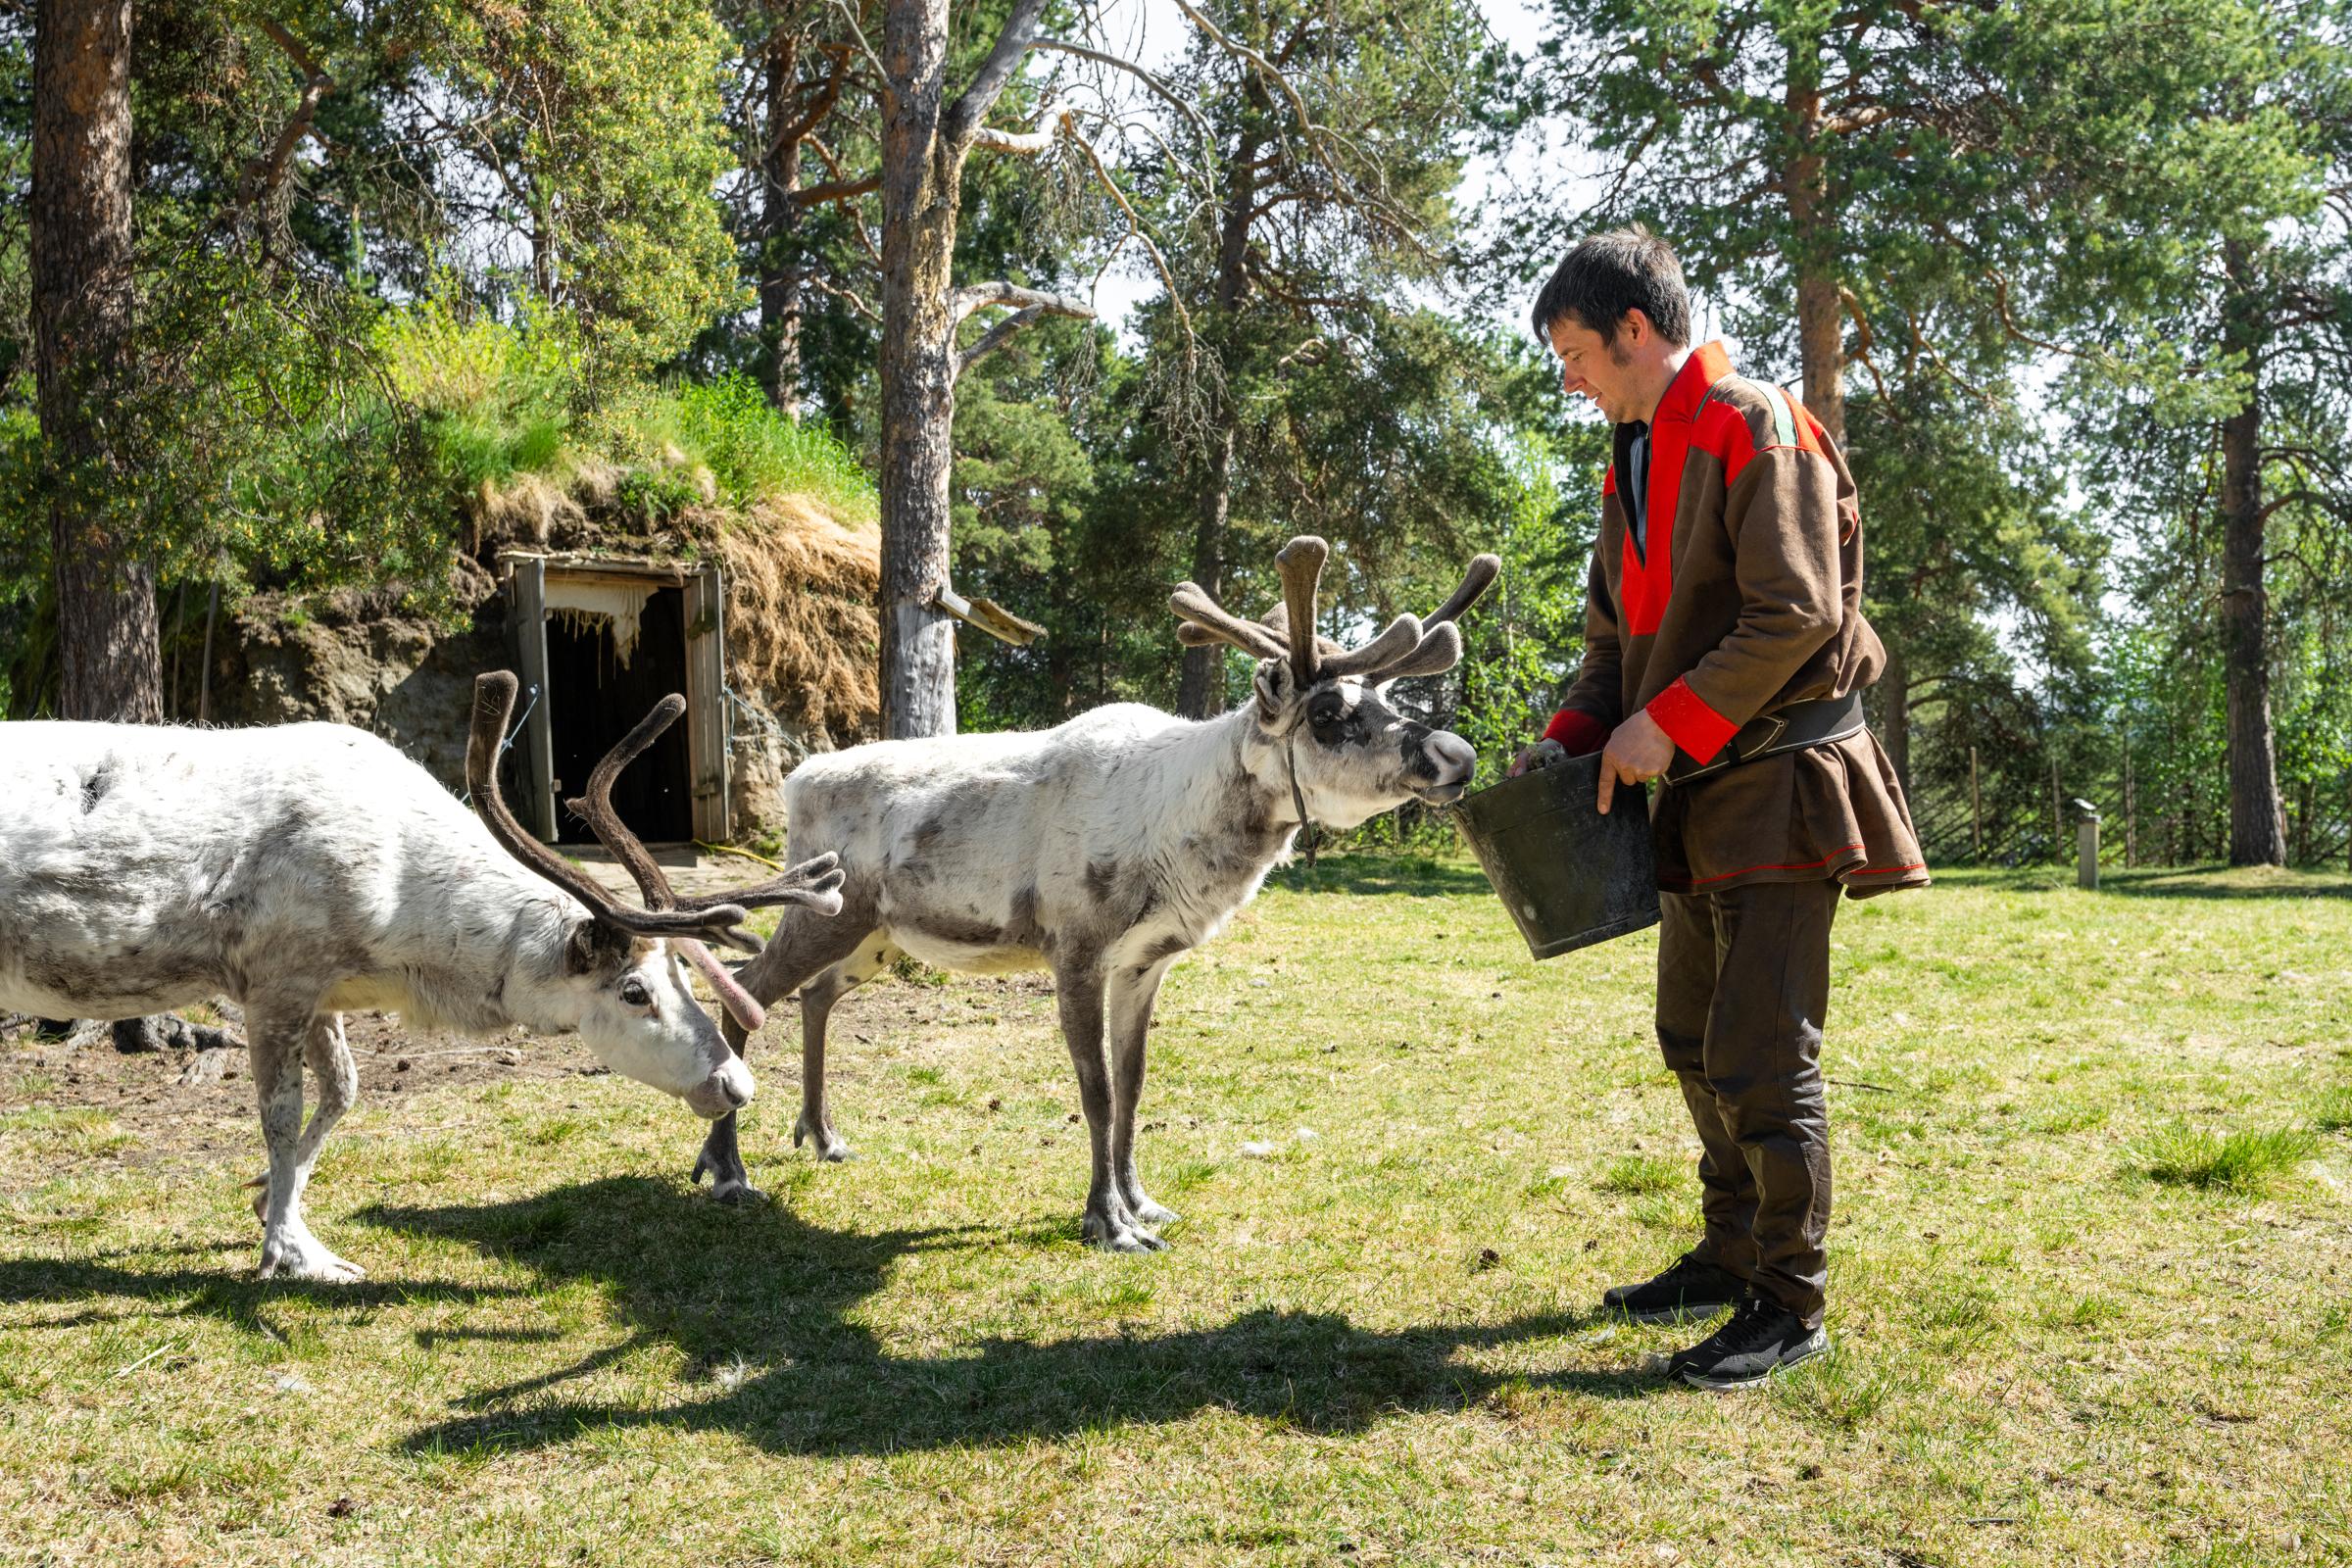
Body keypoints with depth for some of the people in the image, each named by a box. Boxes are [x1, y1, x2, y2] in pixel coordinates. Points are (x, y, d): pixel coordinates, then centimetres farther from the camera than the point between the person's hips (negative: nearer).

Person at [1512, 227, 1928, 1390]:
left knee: (1762, 1055, -8)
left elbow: (1796, 613, -20)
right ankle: (1730, 1259, 29)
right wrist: (1574, 737, 4)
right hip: (1697, 795, 9)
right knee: (1694, 1042, 15)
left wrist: (1670, 723, -19)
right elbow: (1619, 635, 21)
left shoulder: (1757, 430, -10)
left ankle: (1791, 1304, 3)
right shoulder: (1635, 462, 18)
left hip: (1778, 782, -9)